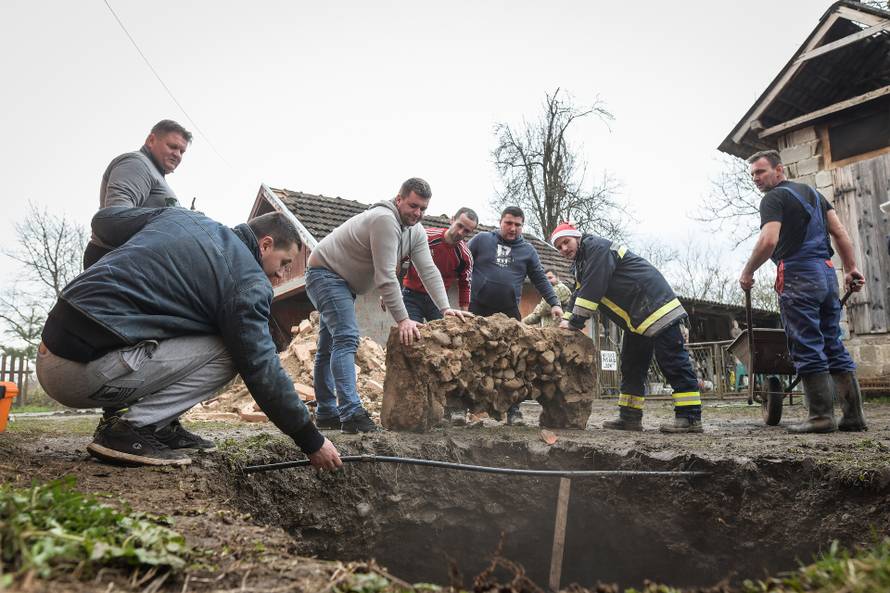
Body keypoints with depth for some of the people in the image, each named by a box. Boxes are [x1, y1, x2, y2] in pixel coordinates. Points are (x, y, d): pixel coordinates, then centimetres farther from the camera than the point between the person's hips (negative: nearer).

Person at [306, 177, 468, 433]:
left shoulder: (416, 231, 1)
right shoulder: (385, 220, -28)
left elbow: (428, 270, -6)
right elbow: (385, 276, -31)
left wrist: (445, 308, -16)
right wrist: (402, 319, -31)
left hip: (343, 282, 10)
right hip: (325, 272, -10)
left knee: (329, 346, 12)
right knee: (346, 338, -22)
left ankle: (326, 413, 19)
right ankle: (351, 413, -28)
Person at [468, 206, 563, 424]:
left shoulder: (527, 250, 12)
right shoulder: (481, 240, 7)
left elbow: (541, 280, 13)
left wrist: (554, 303, 1)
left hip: (510, 314, 1)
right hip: (478, 311, -1)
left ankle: (514, 408, 6)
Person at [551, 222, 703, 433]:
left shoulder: (597, 247, -14)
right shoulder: (580, 265, 17)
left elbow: (592, 288, -22)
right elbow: (579, 295, 14)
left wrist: (575, 322, -19)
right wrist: (566, 321, -2)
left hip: (656, 307, -11)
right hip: (636, 320, 11)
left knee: (673, 363, -10)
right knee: (631, 367, 11)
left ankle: (690, 417, -7)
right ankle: (630, 417, 16)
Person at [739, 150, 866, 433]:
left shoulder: (774, 198, -3)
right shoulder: (812, 192, 23)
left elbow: (769, 241, -17)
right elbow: (840, 232, 17)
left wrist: (747, 272, -4)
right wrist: (852, 269, 16)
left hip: (798, 275, -8)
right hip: (827, 272, 8)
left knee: (807, 349, -6)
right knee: (834, 346, 9)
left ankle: (822, 416, -6)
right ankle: (854, 416, 10)